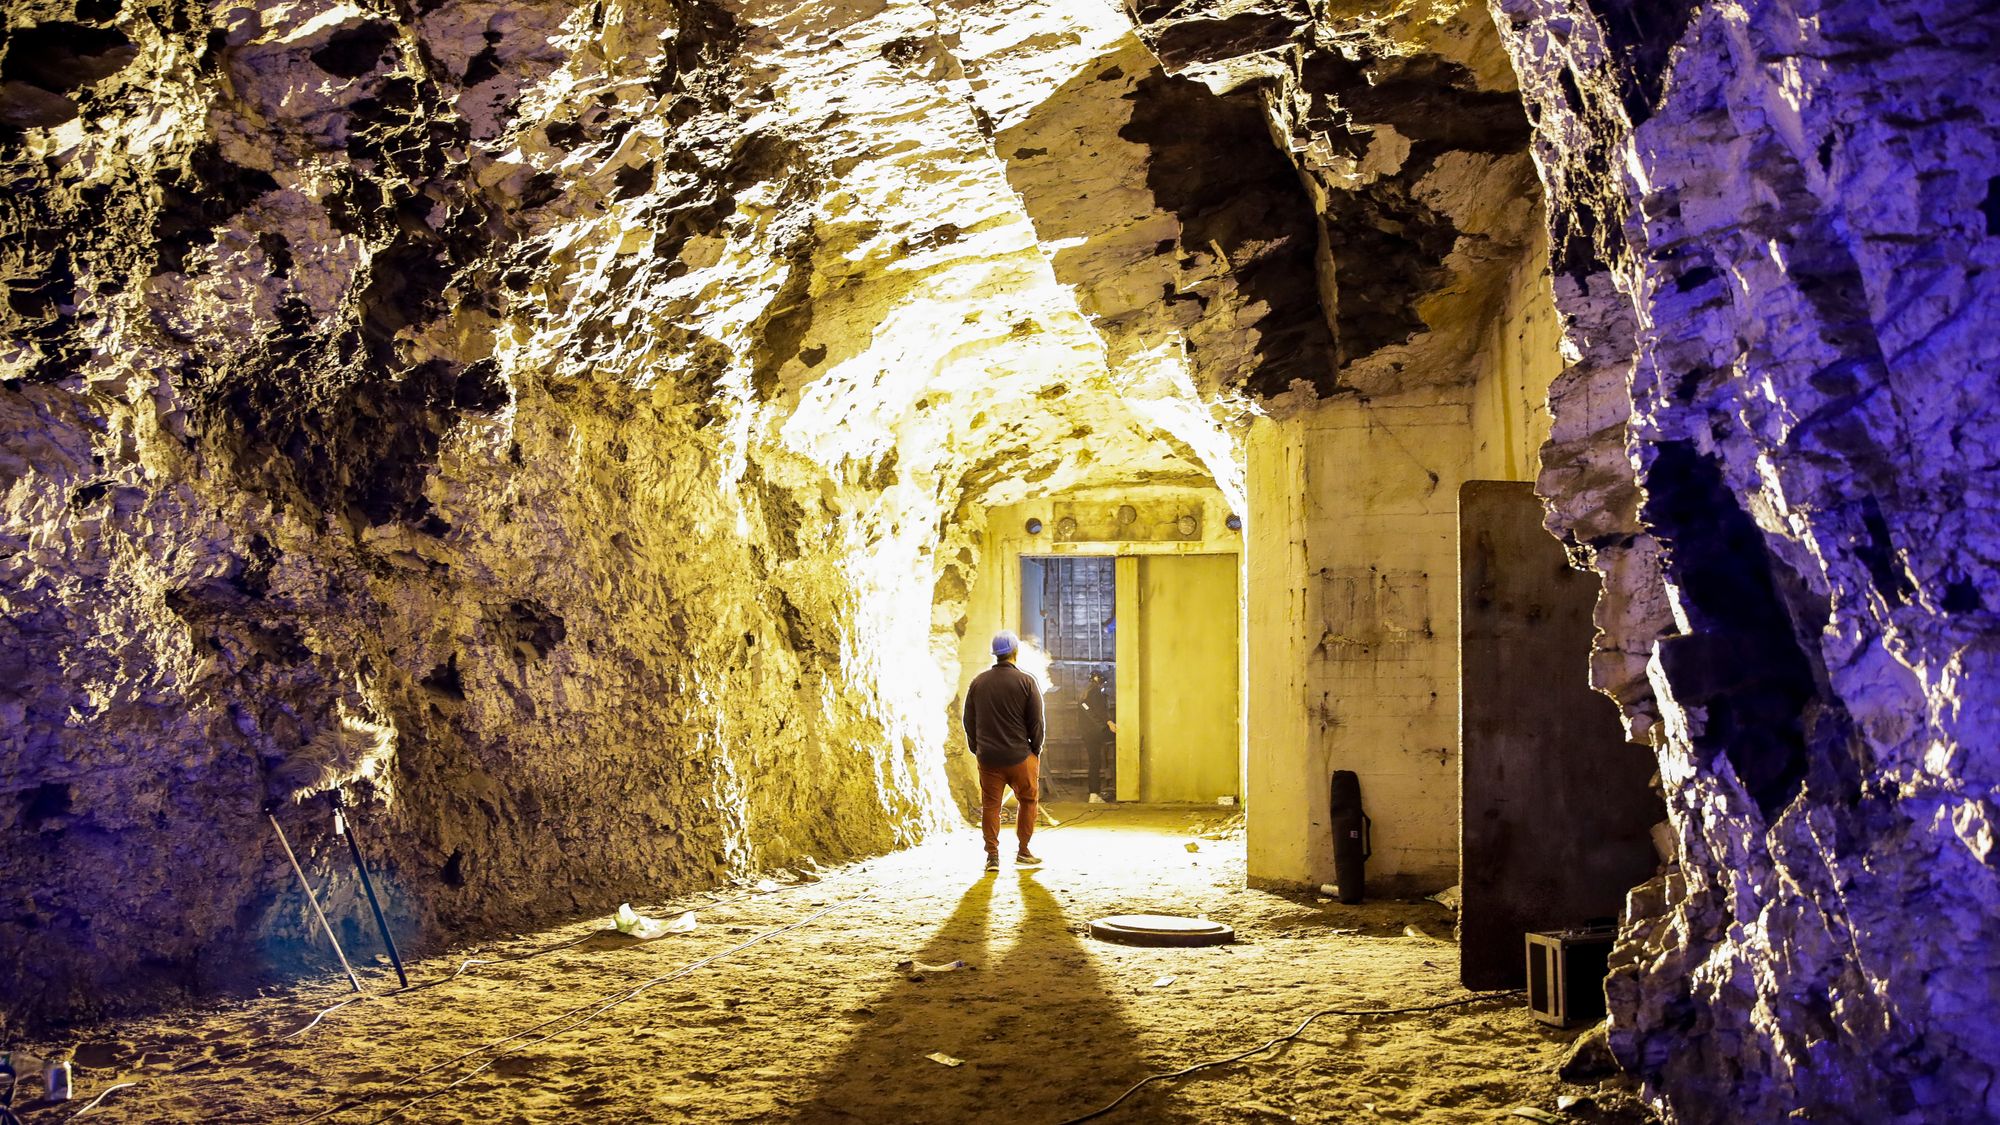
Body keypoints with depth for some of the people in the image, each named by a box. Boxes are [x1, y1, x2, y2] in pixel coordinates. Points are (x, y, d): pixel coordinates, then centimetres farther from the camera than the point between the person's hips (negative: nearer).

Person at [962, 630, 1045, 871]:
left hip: (988, 757, 3)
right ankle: (1023, 852, 16)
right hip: (1019, 756, -3)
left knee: (990, 805, 8)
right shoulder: (1026, 682, -7)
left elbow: (969, 720, 9)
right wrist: (1036, 750, 9)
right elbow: (1036, 722, -4)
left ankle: (992, 855, 4)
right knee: (1028, 799, 13)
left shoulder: (978, 682, 4)